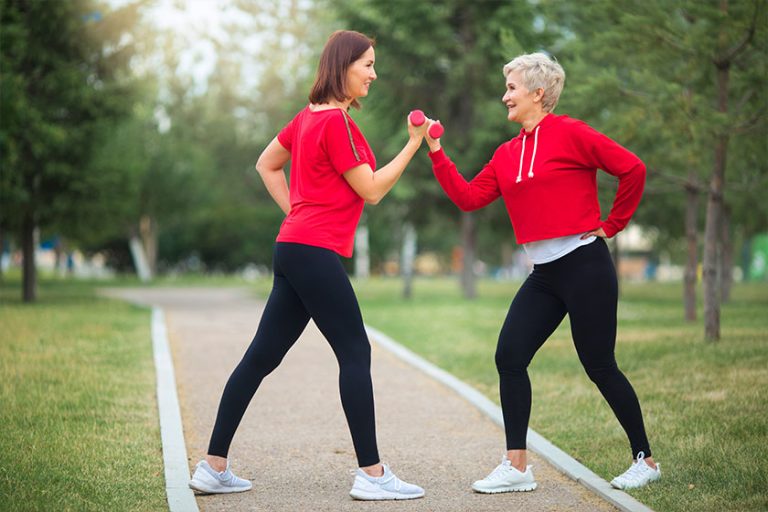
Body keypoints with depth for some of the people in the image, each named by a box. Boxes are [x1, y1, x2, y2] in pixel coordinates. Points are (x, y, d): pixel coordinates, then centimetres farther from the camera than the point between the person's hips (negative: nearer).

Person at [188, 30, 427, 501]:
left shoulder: (308, 117, 17)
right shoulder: (337, 122, -12)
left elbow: (266, 165, 26)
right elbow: (371, 191, -9)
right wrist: (413, 145, -7)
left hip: (294, 248, 10)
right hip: (317, 253, -10)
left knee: (262, 357, 8)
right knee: (355, 354, -5)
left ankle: (214, 467, 10)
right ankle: (372, 474, -2)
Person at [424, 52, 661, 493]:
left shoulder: (569, 133, -9)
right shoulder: (507, 154, 13)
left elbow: (632, 168, -11)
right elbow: (468, 197, 9)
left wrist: (612, 225, -6)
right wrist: (436, 151, 5)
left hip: (585, 266, -7)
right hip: (544, 274, 7)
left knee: (600, 366, -1)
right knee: (509, 357, -2)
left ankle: (645, 460, 16)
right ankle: (517, 467, 5)